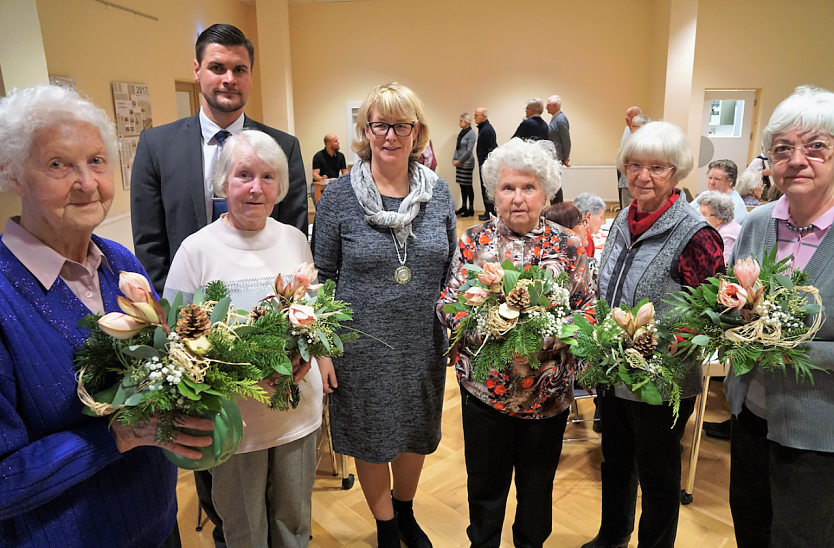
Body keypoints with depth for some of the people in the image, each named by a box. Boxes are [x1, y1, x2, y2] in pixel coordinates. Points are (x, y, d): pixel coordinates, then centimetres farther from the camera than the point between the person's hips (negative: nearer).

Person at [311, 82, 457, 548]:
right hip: (362, 349, -2)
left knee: (417, 435, 20)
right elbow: (321, 277, -5)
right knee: (371, 440, 15)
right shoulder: (339, 196, -8)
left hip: (424, 346, 3)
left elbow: (452, 269, 7)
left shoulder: (439, 192, -1)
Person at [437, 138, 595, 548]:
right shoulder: (474, 242, -3)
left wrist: (546, 336, -20)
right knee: (485, 481, 17)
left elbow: (588, 308, -3)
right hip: (485, 386, 0)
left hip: (549, 389, 1)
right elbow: (447, 304, -4)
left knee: (538, 482, 20)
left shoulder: (567, 246, -2)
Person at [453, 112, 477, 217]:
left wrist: (459, 161, -12)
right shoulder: (462, 132, 13)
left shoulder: (471, 133, -10)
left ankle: (471, 209, 3)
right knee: (462, 186, 11)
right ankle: (463, 207, 19)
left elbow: (469, 151, -14)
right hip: (459, 163, 8)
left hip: (467, 163, -8)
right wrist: (454, 160, 6)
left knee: (468, 186, -3)